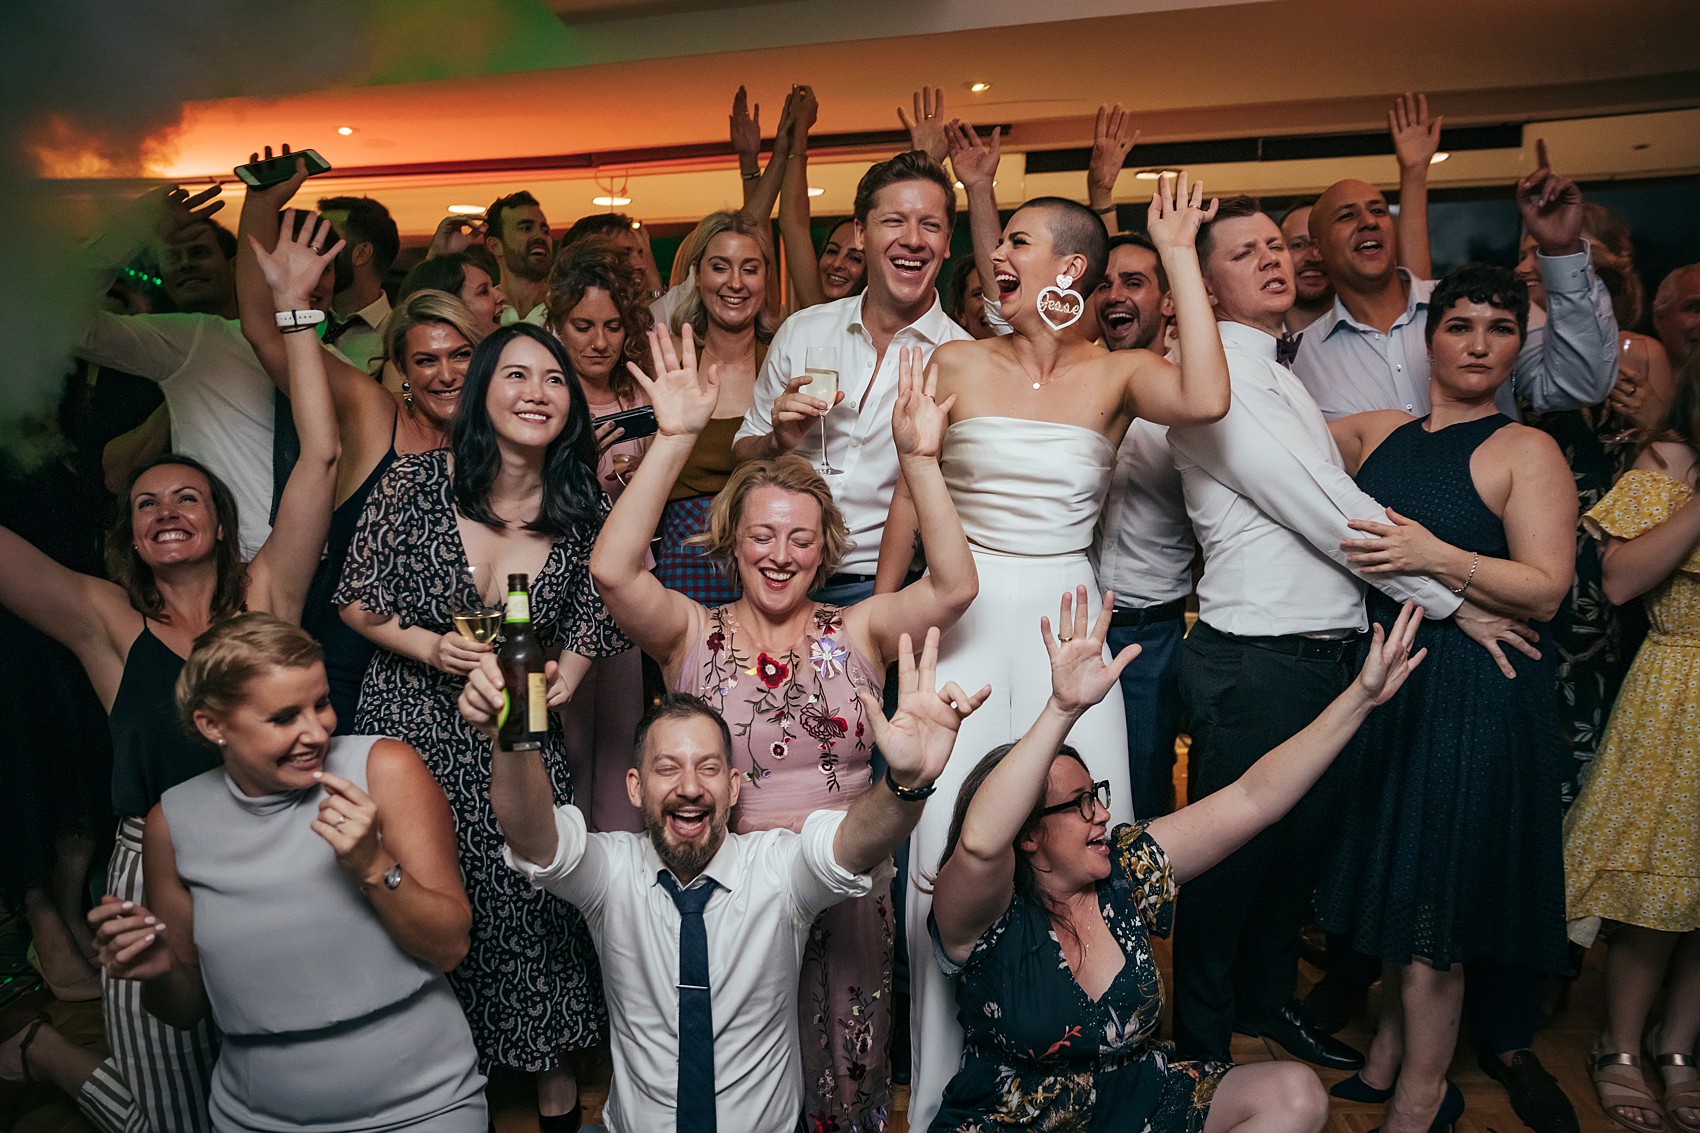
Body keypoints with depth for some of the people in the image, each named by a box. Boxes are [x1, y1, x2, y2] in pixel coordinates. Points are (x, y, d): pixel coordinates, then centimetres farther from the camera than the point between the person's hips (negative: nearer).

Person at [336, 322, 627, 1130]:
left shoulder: (583, 509, -5)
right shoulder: (417, 482, -10)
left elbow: (590, 624, 4)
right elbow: (356, 599, -1)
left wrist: (549, 689, -13)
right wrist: (430, 648, -15)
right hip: (409, 729, 0)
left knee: (530, 897, 3)